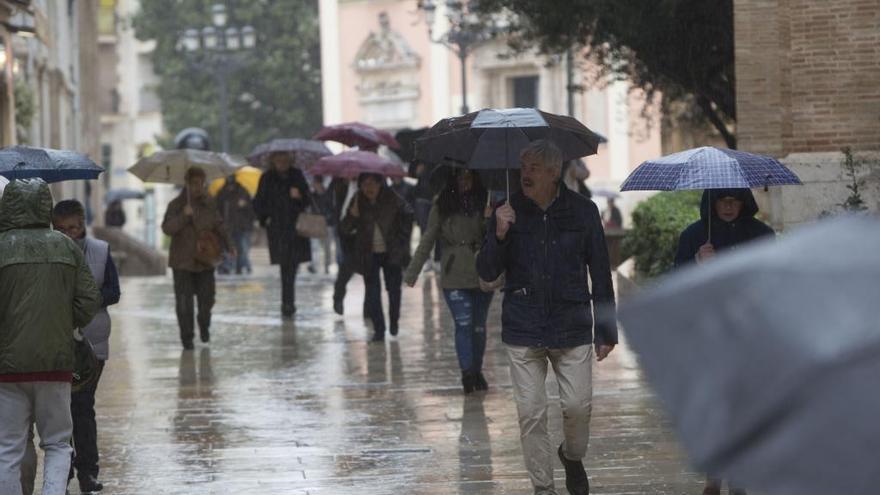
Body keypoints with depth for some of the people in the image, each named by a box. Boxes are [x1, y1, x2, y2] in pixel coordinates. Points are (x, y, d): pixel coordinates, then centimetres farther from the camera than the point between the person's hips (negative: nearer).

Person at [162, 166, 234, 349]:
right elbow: (167, 228, -14)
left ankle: (204, 327, 31)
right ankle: (187, 337, 7)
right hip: (183, 261, -3)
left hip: (205, 259, 3)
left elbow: (218, 226, 15)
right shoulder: (176, 205, -5)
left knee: (207, 297, 3)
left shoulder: (209, 204, 6)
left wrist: (228, 244, 3)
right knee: (184, 301, -3)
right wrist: (184, 216, -26)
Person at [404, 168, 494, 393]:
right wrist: (412, 271, 4)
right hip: (454, 277, -1)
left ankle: (476, 371, 23)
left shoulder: (485, 202, 2)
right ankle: (467, 371, -11)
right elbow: (427, 240, 6)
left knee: (479, 325, 9)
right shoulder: (442, 205, 3)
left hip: (482, 275, 1)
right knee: (463, 323, -10)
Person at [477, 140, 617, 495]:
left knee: (578, 406, -2)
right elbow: (487, 273, 2)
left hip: (572, 329, 0)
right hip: (523, 332, 0)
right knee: (531, 413, 0)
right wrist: (499, 236, -16)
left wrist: (606, 330, 7)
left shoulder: (582, 211, 1)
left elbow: (601, 274, 7)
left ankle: (572, 457, 29)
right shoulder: (510, 212, 1)